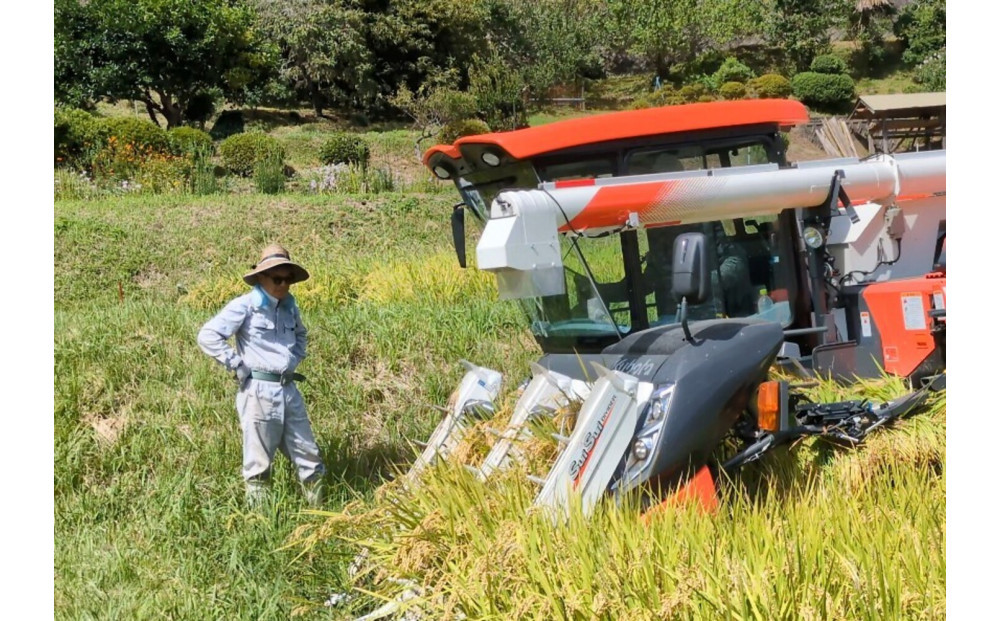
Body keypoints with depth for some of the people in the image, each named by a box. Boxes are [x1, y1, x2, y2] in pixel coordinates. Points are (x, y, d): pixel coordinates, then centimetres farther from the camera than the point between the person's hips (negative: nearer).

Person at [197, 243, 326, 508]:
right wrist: (238, 365, -13)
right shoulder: (245, 306, -9)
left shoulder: (289, 306, 11)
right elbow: (207, 336, -14)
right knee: (259, 462, 2)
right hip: (259, 391, -7)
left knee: (308, 454, 10)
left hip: (289, 389, 7)